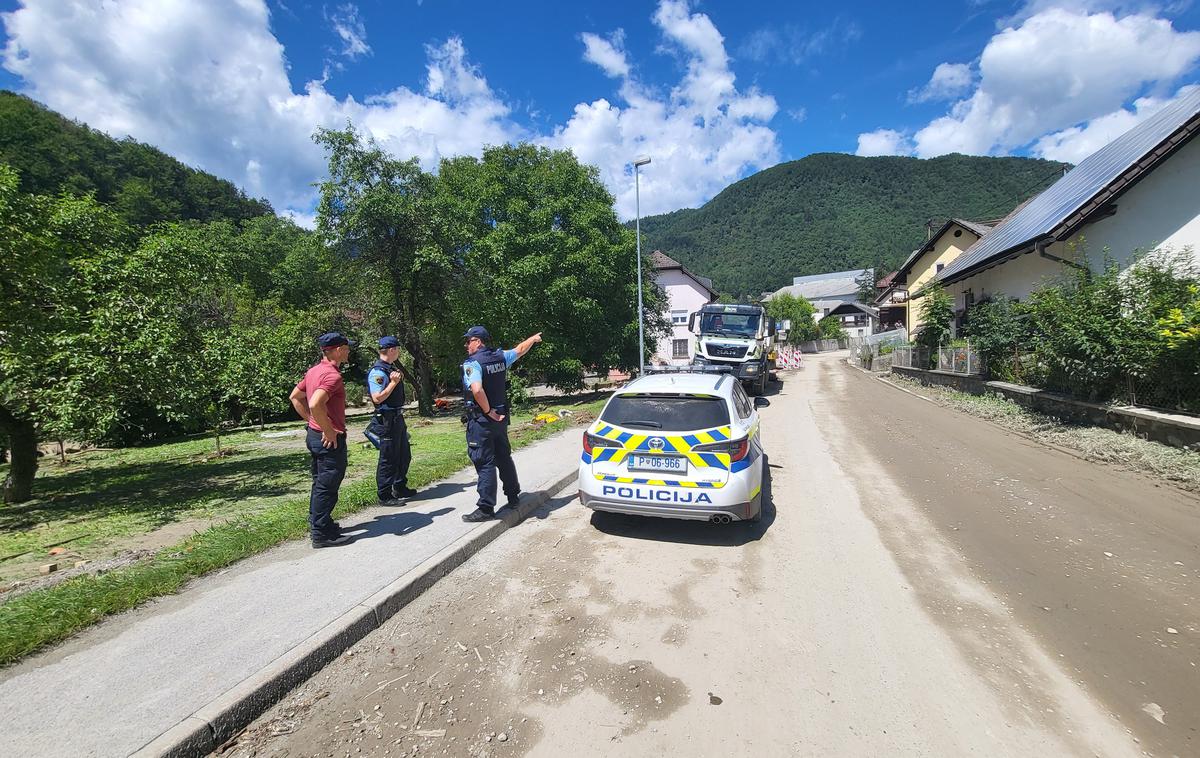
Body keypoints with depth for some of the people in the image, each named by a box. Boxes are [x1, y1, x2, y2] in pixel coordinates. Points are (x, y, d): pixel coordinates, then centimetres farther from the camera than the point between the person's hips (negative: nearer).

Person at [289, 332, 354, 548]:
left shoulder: (314, 371, 10)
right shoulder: (332, 375, -21)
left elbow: (295, 397, 19)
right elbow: (315, 404, -34)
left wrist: (313, 422, 16)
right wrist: (329, 430, -22)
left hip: (315, 434, 10)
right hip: (331, 440, -10)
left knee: (320, 483, 21)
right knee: (327, 487, -1)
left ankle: (317, 523, 33)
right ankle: (322, 534, 8)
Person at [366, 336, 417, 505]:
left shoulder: (392, 368, 12)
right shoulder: (378, 372, -17)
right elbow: (377, 398, -25)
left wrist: (399, 377, 8)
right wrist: (393, 382, -22)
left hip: (397, 418, 10)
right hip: (386, 420, -10)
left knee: (404, 455, 19)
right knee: (388, 459, -1)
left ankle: (400, 488, 34)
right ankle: (385, 496, 10)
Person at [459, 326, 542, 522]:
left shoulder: (472, 363, -16)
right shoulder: (500, 357, 5)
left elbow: (477, 390, -32)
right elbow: (520, 350, 23)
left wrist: (488, 412, -19)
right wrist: (533, 339, 41)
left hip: (481, 420, -7)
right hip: (500, 417, 8)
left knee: (485, 463, -3)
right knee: (504, 458, 19)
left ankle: (486, 508, 2)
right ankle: (513, 497, 31)